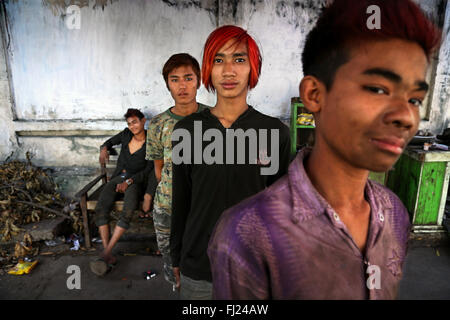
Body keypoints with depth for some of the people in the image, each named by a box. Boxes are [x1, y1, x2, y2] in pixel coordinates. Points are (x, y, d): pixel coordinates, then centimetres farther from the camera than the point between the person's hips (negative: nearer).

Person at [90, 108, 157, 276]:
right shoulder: (126, 134, 6)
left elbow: (148, 170, -7)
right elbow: (109, 142, 22)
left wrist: (129, 181, -18)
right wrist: (104, 149, -2)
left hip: (136, 180, -4)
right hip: (118, 177, 4)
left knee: (128, 211, -34)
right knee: (101, 207, -24)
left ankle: (106, 252, -28)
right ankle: (109, 256, -26)